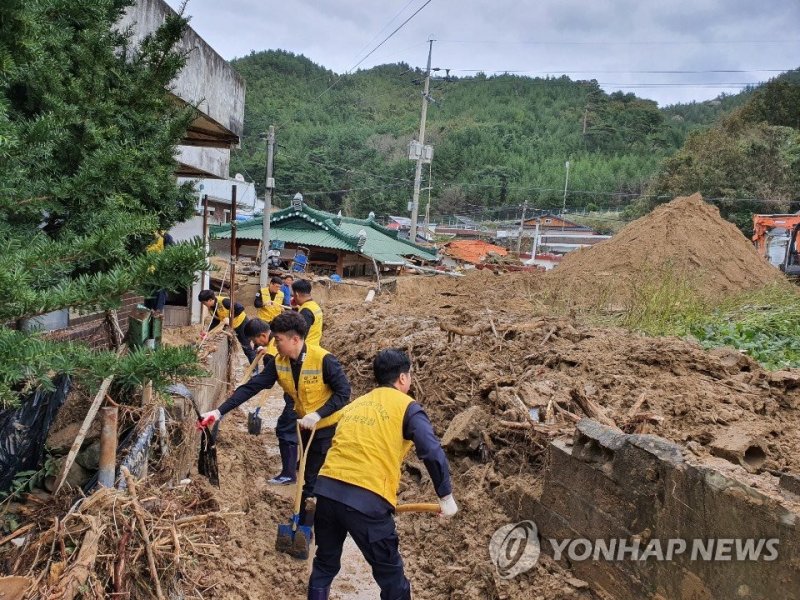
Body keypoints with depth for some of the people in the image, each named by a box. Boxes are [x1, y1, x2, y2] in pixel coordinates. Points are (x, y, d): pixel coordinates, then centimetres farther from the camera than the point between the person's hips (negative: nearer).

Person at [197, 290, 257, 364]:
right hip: (230, 326, 8)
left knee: (246, 347, -1)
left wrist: (230, 318, -32)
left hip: (241, 322, -8)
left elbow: (240, 308, -31)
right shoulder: (210, 308, -6)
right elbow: (216, 320, 5)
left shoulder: (223, 301, -31)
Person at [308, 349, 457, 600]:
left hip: (327, 491, 6)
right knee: (391, 578, 11)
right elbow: (433, 453, -9)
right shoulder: (406, 407, 2)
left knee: (324, 566, 24)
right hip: (367, 501, -6)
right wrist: (446, 497, 0)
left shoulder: (354, 405, 20)